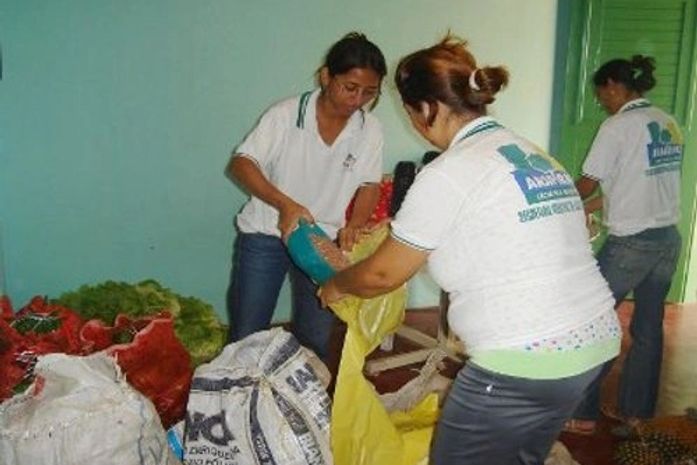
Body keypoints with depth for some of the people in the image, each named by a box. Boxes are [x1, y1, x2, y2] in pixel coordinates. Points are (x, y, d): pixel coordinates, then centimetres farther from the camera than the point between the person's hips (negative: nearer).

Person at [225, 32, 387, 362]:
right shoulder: (286, 115, -14)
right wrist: (285, 204, -32)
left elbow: (370, 185, 1)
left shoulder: (370, 131, -6)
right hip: (264, 235, -2)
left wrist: (354, 224, -19)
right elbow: (240, 164, -17)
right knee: (246, 337, 6)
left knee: (316, 340, 11)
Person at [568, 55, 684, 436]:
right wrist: (594, 205, 18)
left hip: (630, 244, -8)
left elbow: (587, 184, -6)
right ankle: (634, 412, 26)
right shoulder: (668, 124, 11)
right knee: (648, 330, 14)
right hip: (668, 240, 8)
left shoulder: (617, 126, -12)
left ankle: (583, 414, 12)